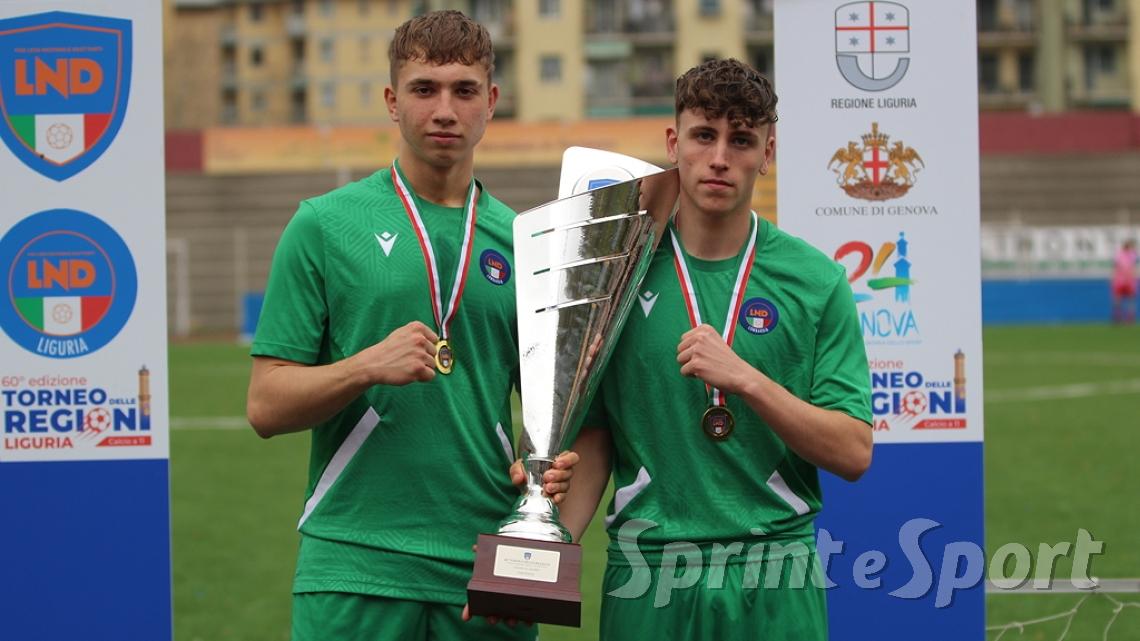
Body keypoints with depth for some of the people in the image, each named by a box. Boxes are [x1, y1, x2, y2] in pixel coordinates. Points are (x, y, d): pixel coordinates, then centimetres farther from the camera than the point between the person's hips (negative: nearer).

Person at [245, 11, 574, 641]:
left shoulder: (521, 241, 9)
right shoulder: (324, 224, 1)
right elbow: (266, 407, -2)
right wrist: (367, 366, -18)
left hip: (484, 567, 3)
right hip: (354, 567, -3)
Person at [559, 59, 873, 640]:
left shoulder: (817, 280, 0)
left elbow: (852, 453, -4)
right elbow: (590, 438, 2)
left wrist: (746, 379, -17)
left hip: (777, 585, 0)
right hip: (647, 575, 1)